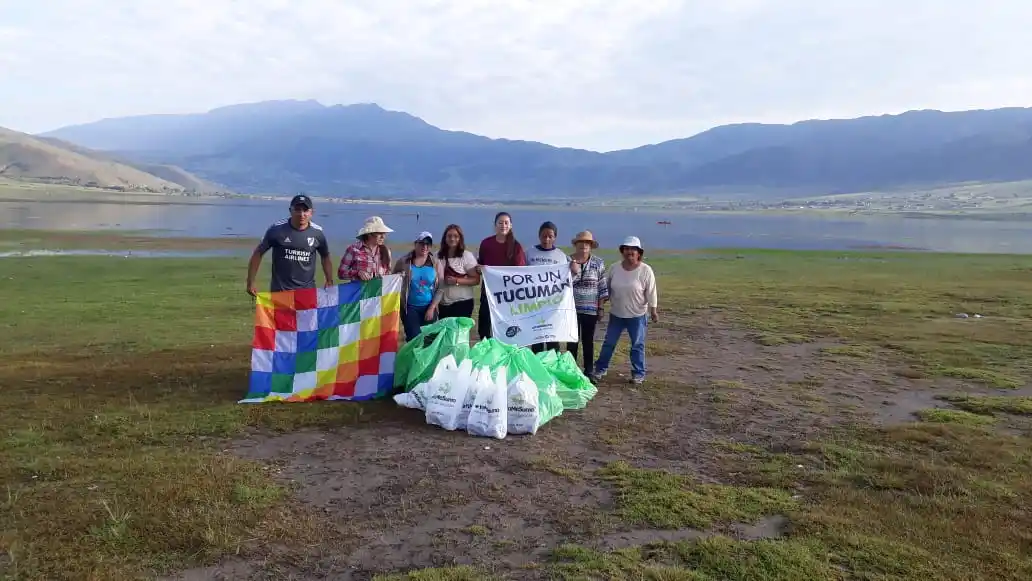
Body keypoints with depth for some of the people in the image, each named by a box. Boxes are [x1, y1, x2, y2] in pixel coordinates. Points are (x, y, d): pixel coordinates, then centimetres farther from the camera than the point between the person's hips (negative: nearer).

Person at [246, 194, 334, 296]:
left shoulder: (317, 232, 1)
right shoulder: (276, 229, -6)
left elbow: (325, 257, 16)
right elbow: (258, 253, 1)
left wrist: (330, 282, 10)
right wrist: (250, 283, -1)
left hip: (308, 291, 2)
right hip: (280, 291, -2)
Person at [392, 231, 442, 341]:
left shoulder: (436, 263, 1)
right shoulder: (404, 261, -1)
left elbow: (441, 287, -1)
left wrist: (431, 308, -6)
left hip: (429, 308, 2)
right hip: (410, 307, -1)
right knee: (414, 338, -10)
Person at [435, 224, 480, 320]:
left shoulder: (467, 256, -6)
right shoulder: (438, 256, 6)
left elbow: (476, 280, -9)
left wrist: (457, 281, -21)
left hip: (462, 303, -4)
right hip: (443, 303, 4)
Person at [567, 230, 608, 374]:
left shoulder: (598, 263, 2)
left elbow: (603, 287, 3)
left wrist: (600, 308, 0)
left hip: (591, 309, 1)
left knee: (588, 341, 9)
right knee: (572, 341, 4)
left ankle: (588, 372, 19)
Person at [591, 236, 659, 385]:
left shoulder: (645, 270, -12)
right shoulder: (614, 268, -2)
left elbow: (651, 292, -9)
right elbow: (606, 288, 7)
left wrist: (653, 311, -10)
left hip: (637, 315, -3)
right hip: (616, 314, 3)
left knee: (637, 345, 8)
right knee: (608, 343, 10)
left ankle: (639, 373, 20)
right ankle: (600, 369, 21)